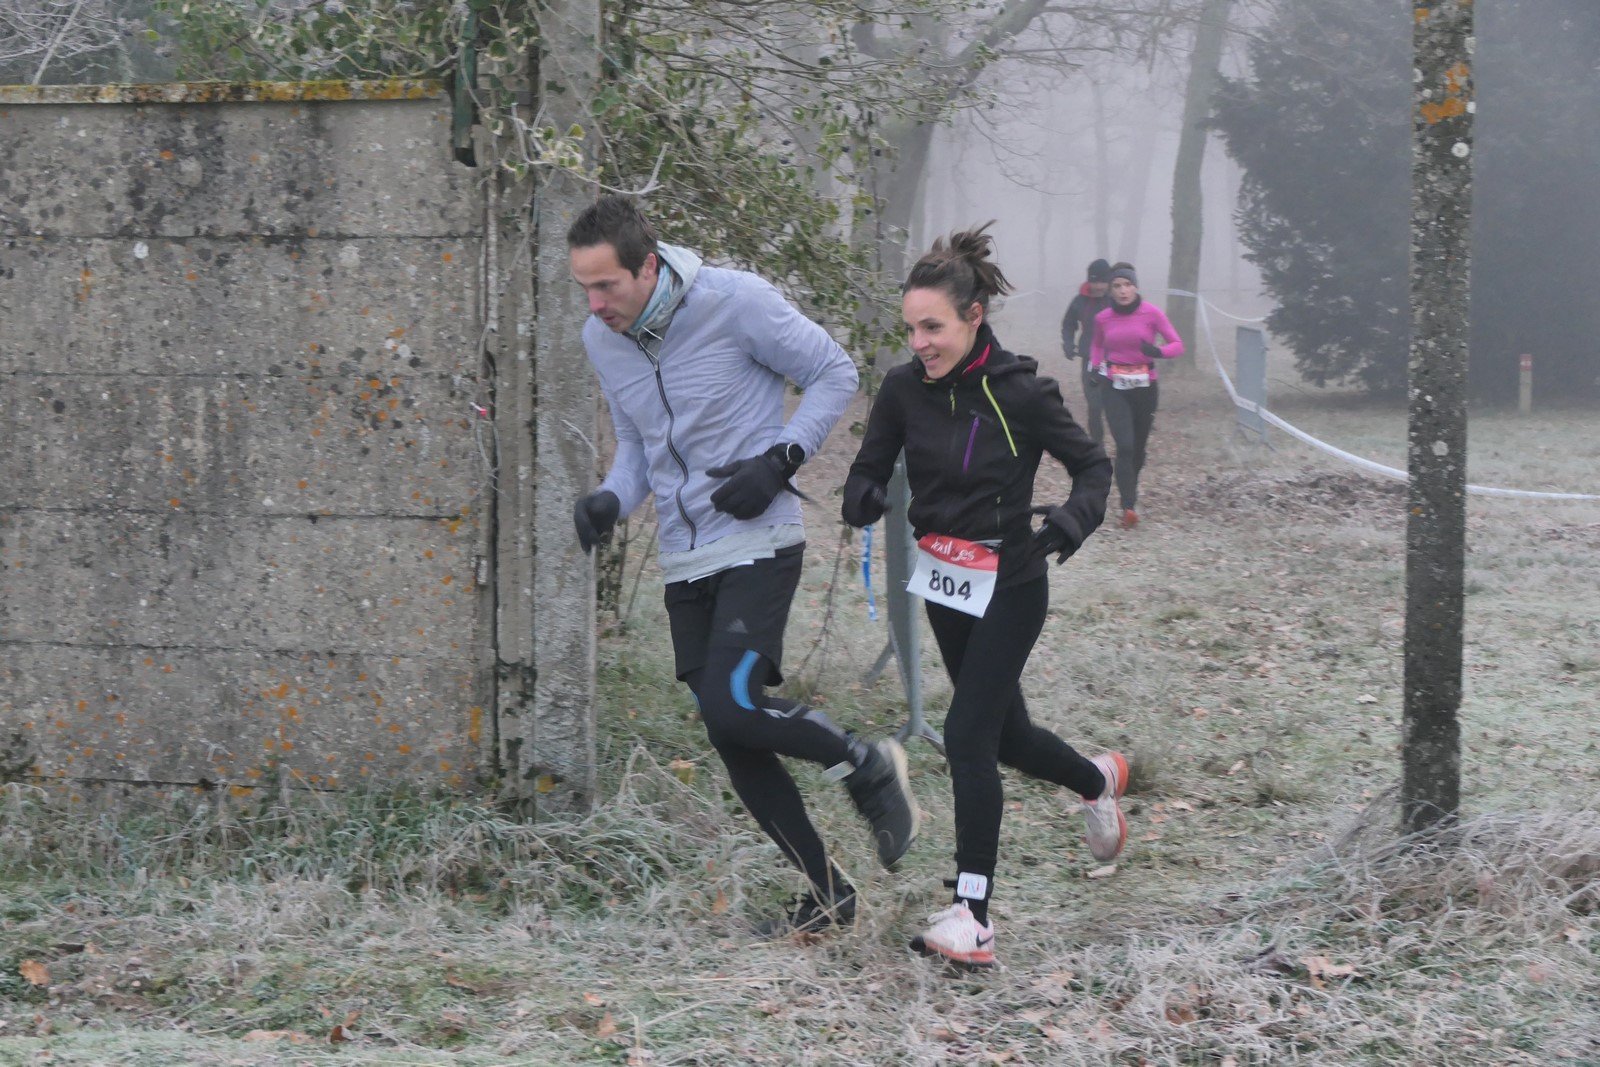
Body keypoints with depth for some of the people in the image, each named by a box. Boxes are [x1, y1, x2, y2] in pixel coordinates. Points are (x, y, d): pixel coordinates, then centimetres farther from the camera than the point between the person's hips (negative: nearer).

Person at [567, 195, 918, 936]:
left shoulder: (735, 302, -14)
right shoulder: (601, 339, 4)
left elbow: (834, 374, -3)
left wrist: (780, 460, -15)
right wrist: (610, 499, -3)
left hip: (758, 541, -6)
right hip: (685, 561, 6)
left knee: (734, 705, -22)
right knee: (734, 745, 5)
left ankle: (868, 768, 6)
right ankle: (826, 894, 18)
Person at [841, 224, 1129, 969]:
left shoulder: (1020, 392, -17)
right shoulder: (904, 389, -5)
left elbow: (1093, 465, -6)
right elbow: (868, 472, 1)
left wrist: (1073, 518, -27)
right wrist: (863, 499, -23)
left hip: (1009, 583, -6)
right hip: (941, 579, 6)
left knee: (968, 735, -14)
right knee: (1005, 734, 17)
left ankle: (973, 918, -13)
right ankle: (1098, 780, 49)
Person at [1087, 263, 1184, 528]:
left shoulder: (1151, 313, -6)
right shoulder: (1103, 319, 2)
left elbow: (1178, 345, -6)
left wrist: (1157, 351, -26)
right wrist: (1095, 367, 4)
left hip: (1145, 386, 0)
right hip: (1114, 387, 0)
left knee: (1138, 446, 11)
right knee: (1124, 445, -15)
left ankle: (1130, 488, 42)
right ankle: (1129, 506, -18)